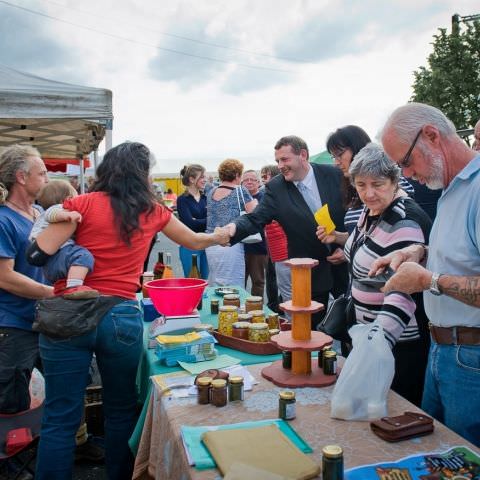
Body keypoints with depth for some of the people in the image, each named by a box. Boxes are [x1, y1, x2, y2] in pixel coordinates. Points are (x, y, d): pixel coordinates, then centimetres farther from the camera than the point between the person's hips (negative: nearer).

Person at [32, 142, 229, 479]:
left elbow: (40, 251, -10)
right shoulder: (152, 211, 6)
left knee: (60, 419, 8)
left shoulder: (83, 203, -2)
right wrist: (220, 236, 43)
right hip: (123, 318, 1)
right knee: (121, 411, 20)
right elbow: (195, 242, 22)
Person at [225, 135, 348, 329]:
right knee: (311, 327, 7)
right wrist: (234, 227, -36)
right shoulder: (275, 188, -7)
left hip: (344, 262, 1)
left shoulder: (334, 174, -6)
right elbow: (255, 218, -16)